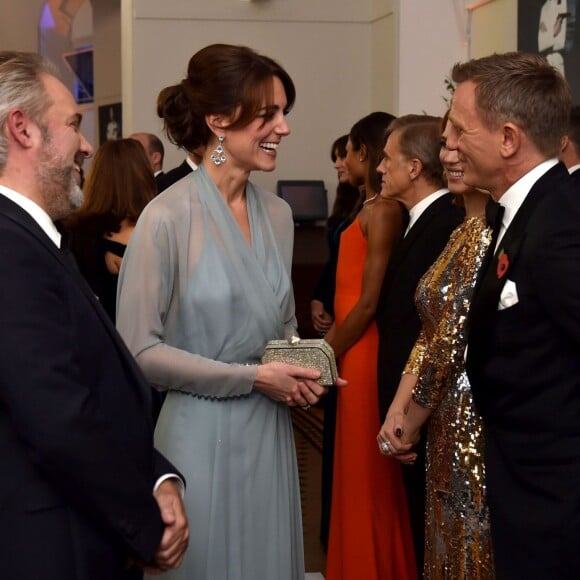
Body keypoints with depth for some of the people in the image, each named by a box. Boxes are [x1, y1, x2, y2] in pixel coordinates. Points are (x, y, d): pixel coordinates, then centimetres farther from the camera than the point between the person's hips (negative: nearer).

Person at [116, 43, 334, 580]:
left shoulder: (278, 214, 7)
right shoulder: (167, 217, -14)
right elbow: (139, 350, -15)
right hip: (202, 436, -6)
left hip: (269, 435, 6)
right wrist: (252, 377, -16)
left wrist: (299, 374, -2)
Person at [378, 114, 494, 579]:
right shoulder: (467, 231, 11)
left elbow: (456, 338, -18)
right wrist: (399, 409, 1)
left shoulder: (495, 235, -19)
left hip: (477, 427, -9)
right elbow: (432, 332, 12)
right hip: (448, 426, 9)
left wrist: (411, 424, -6)